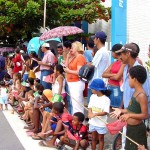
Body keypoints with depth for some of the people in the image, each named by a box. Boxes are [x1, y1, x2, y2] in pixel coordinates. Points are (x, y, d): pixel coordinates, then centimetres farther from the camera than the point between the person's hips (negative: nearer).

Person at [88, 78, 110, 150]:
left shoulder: (106, 99, -19)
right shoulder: (92, 96, -1)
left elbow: (105, 112, -22)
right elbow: (90, 107, 3)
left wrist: (95, 114, -30)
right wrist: (90, 113, -18)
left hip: (101, 123, -5)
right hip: (93, 122, 5)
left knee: (101, 139, 13)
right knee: (93, 138, 18)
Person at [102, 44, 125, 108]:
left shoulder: (123, 63, -10)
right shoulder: (113, 63, 13)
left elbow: (117, 77, -18)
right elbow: (103, 74, 5)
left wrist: (109, 76, 1)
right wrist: (113, 75, -10)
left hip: (117, 88, -7)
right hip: (109, 87, 7)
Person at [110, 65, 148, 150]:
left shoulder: (141, 95, -24)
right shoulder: (136, 92, 6)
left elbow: (145, 115, -25)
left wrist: (129, 115, -32)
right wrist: (121, 111, 13)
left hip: (137, 129, -10)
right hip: (131, 127, 10)